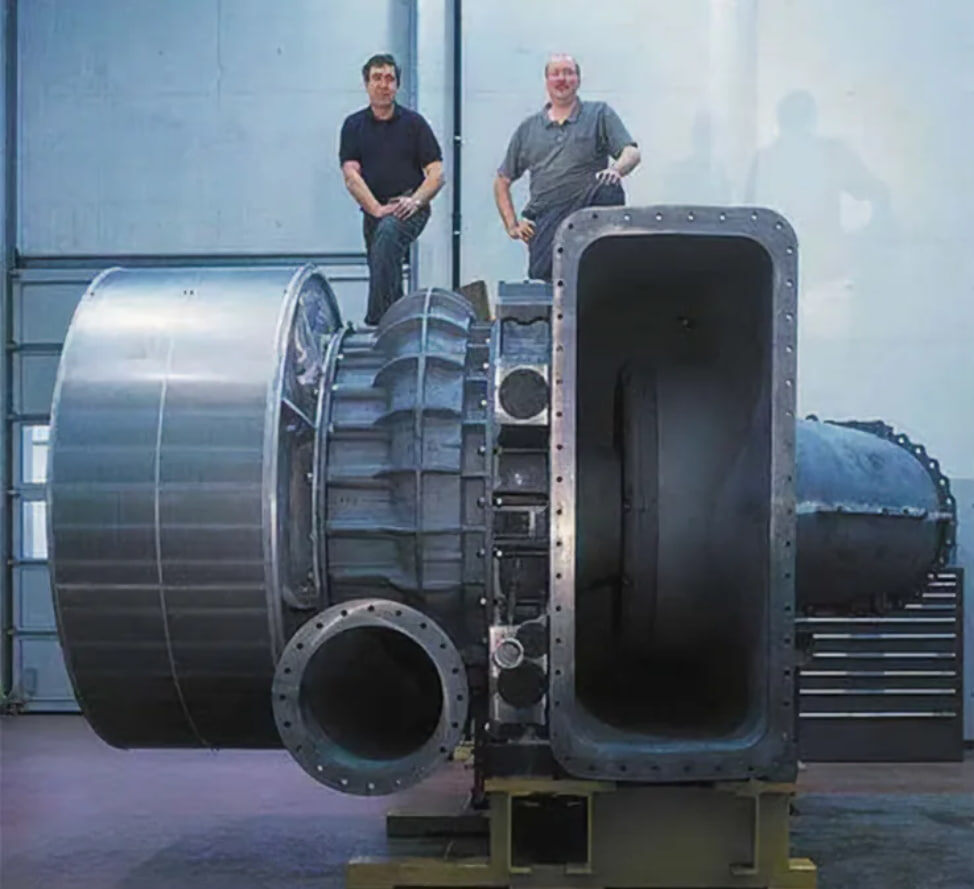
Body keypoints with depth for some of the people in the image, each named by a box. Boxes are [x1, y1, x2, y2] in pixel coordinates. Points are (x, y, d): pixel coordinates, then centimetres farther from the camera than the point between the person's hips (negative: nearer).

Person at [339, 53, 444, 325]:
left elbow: (436, 174, 1)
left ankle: (376, 320, -41)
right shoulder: (354, 125, 9)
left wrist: (415, 201, -17)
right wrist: (376, 209, -16)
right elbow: (351, 175, -1)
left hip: (409, 208, -4)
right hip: (373, 210, 4)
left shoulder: (413, 123, 5)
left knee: (388, 233, -34)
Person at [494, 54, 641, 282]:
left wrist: (616, 169, -27)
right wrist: (512, 225, 7)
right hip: (546, 219, 1)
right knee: (541, 275, -21)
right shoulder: (528, 128, 17)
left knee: (610, 190, -34)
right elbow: (502, 181, 22)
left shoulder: (599, 114, 11)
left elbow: (632, 152, -3)